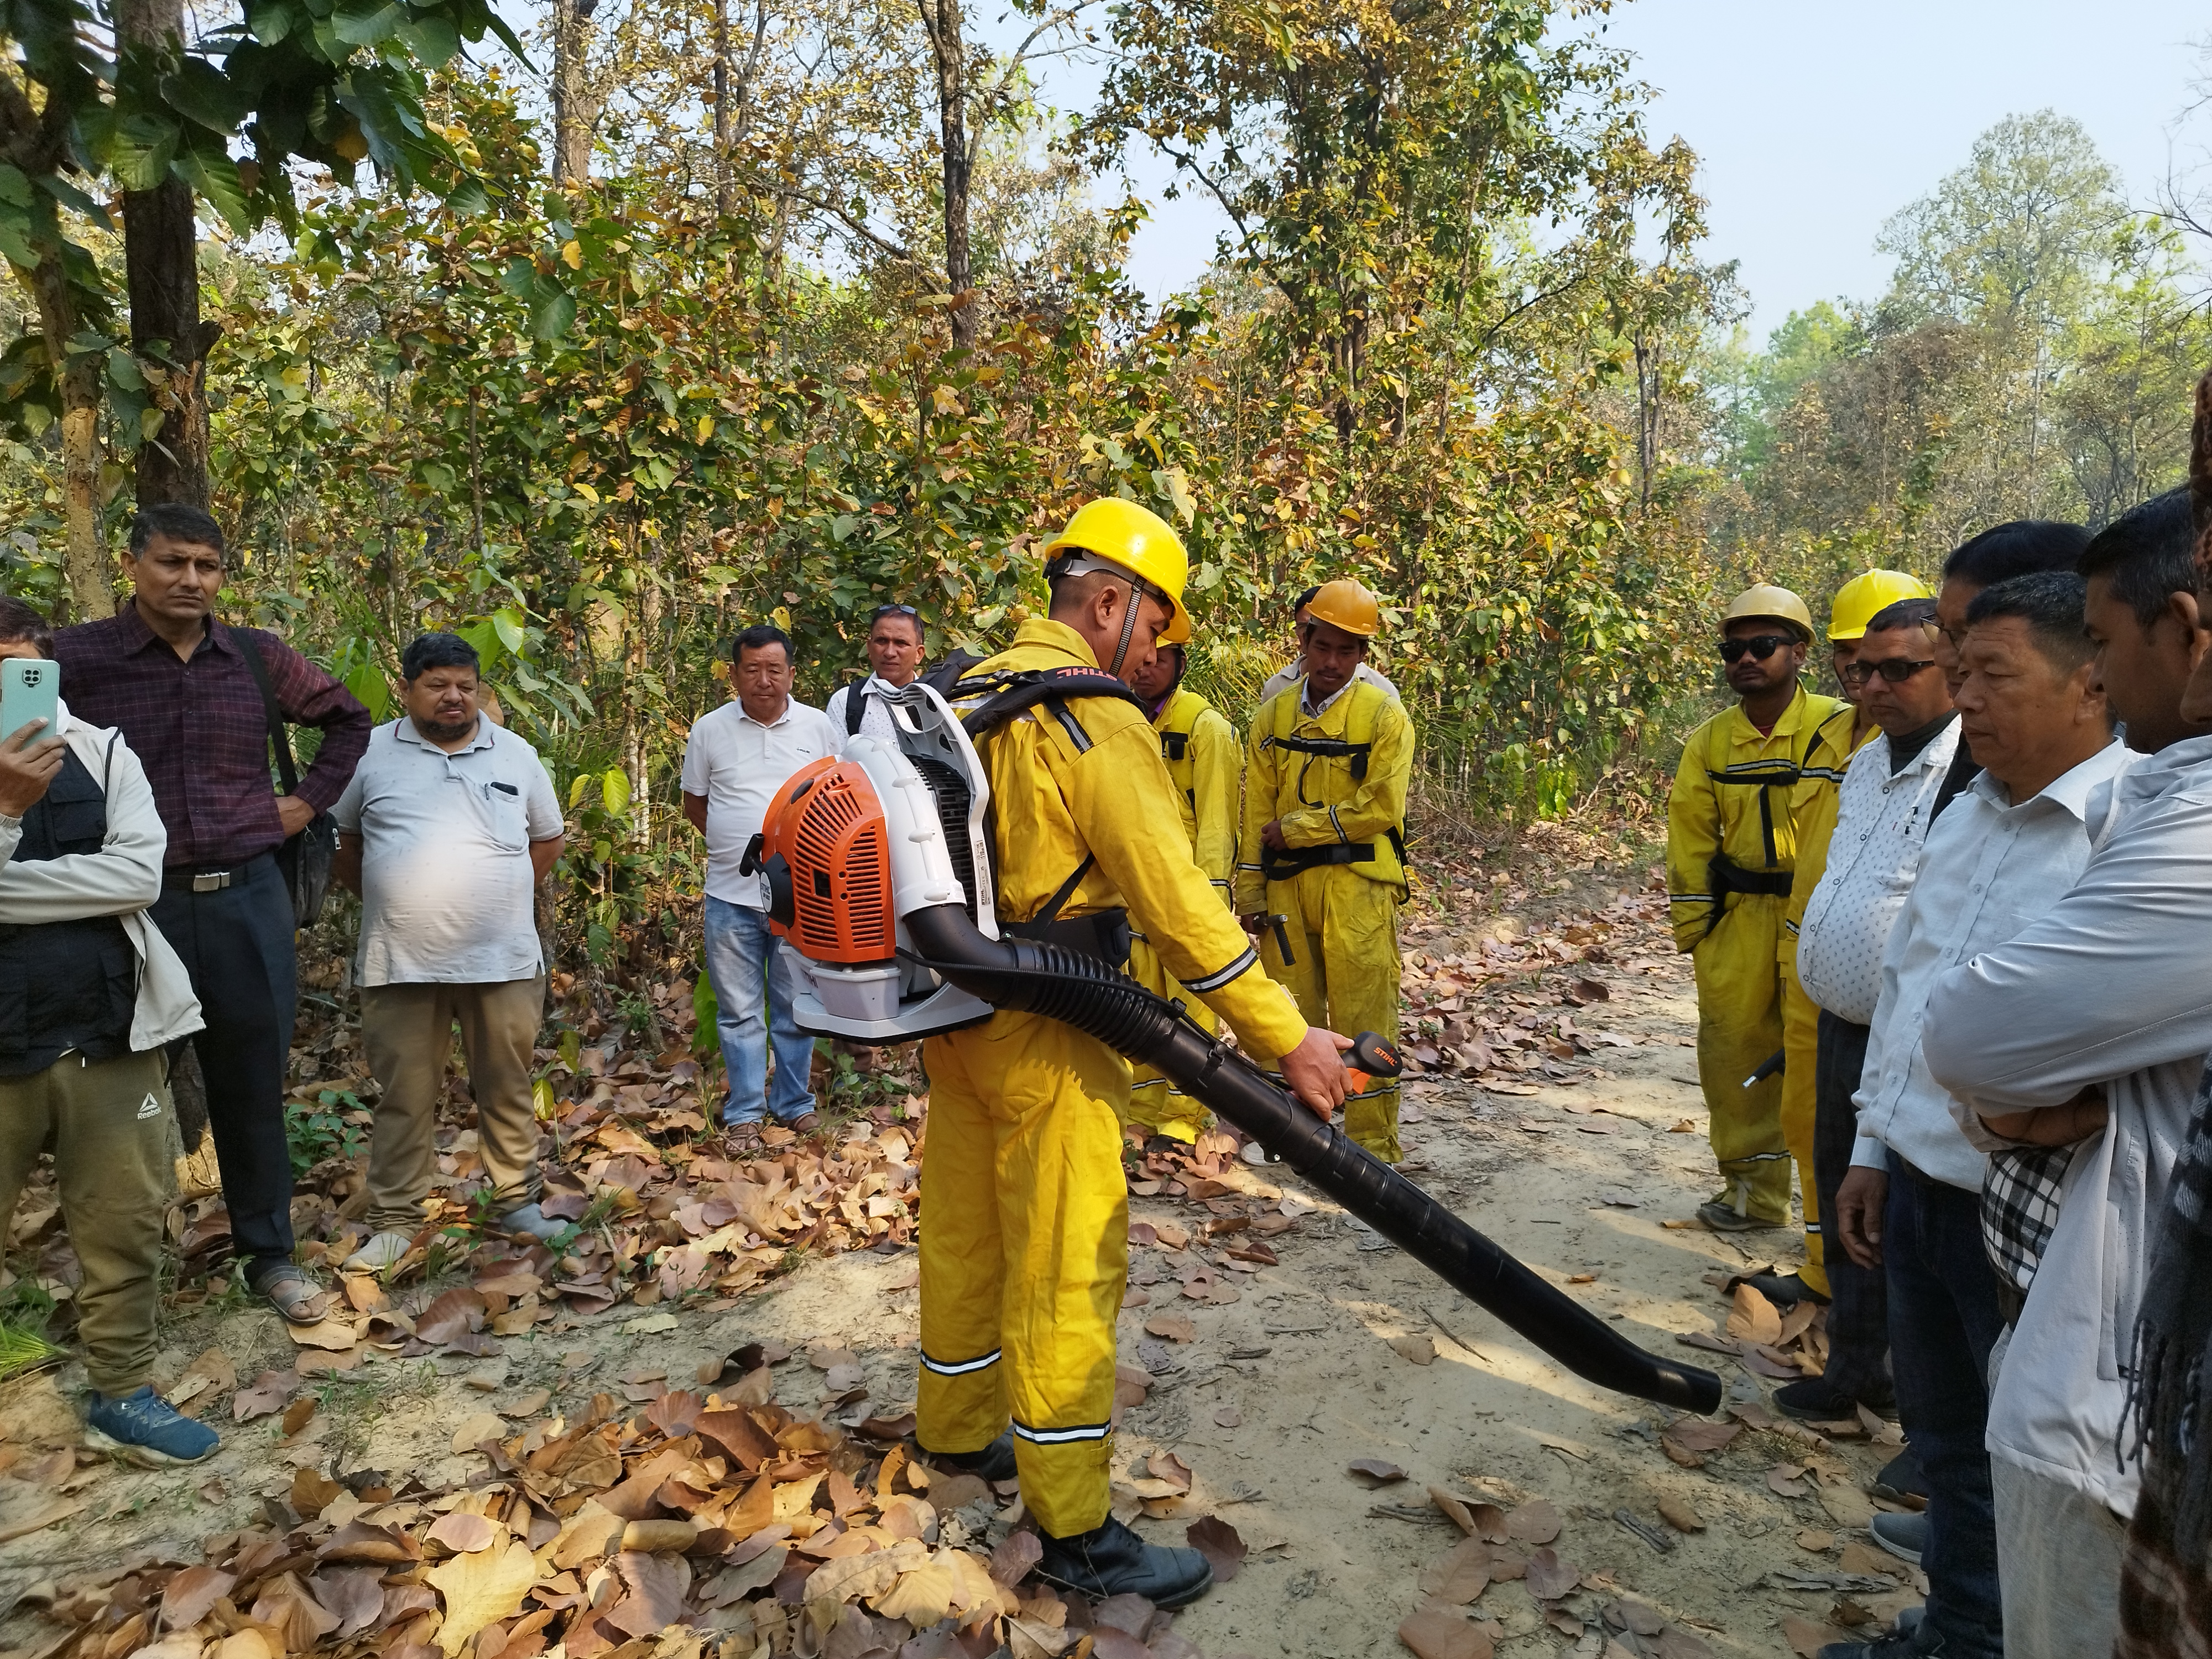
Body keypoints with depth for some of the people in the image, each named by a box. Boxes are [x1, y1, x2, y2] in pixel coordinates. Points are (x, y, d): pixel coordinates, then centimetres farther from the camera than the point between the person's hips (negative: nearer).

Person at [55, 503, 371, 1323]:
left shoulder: (259, 658, 5)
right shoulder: (76, 657, -4)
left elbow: (348, 718, 20)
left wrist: (310, 801, 10)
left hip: (247, 901, 3)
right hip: (134, 908, -2)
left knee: (254, 1085, 12)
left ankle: (270, 1254, 26)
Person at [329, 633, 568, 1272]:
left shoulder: (516, 755, 7)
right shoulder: (372, 755, 3)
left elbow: (548, 838, 17)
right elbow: (336, 840, 13)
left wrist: (504, 897, 11)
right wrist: (388, 897, 7)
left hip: (503, 960, 1)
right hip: (402, 962, -1)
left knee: (507, 1089, 10)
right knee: (404, 1097, 7)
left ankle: (517, 1202, 24)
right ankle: (395, 1221, 19)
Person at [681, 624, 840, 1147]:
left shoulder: (819, 727, 1)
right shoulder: (710, 731, 2)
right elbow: (694, 803, 12)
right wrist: (735, 843, 3)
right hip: (732, 893, 0)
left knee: (796, 1006, 11)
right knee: (739, 1010, 8)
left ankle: (794, 1103, 26)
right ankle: (744, 1112, 20)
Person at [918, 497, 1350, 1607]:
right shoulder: (1098, 723, -18)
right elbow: (1178, 903, -22)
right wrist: (1284, 1036, -17)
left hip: (953, 1013, 9)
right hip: (1043, 1033, -9)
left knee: (964, 1234, 22)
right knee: (1068, 1273, 1)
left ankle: (956, 1428, 41)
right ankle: (1075, 1531, 13)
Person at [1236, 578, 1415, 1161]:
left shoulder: (1384, 715, -2)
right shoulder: (1273, 715, 9)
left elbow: (1379, 809, -11)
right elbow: (1256, 813, 10)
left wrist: (1294, 828, -8)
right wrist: (1250, 894, 6)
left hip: (1357, 884, -4)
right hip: (1286, 885, 4)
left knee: (1363, 1015, -3)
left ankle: (1373, 1149, 6)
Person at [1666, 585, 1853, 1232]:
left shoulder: (1842, 729, -6)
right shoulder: (1709, 743, 6)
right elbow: (1690, 840, 10)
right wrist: (1693, 928, 7)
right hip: (1737, 919, 4)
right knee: (1735, 1052, 9)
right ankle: (1754, 1191, 26)